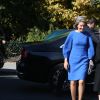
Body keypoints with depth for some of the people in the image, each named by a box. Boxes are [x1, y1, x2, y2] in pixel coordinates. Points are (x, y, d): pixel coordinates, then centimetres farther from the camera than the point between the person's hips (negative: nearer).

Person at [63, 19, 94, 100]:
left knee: (81, 81, -10)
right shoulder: (72, 34, -1)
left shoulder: (87, 35, 3)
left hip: (83, 61, 0)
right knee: (73, 82, 2)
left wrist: (90, 60, 4)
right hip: (73, 61, 0)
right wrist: (66, 60, -2)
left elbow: (90, 48, 8)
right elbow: (66, 47, 1)